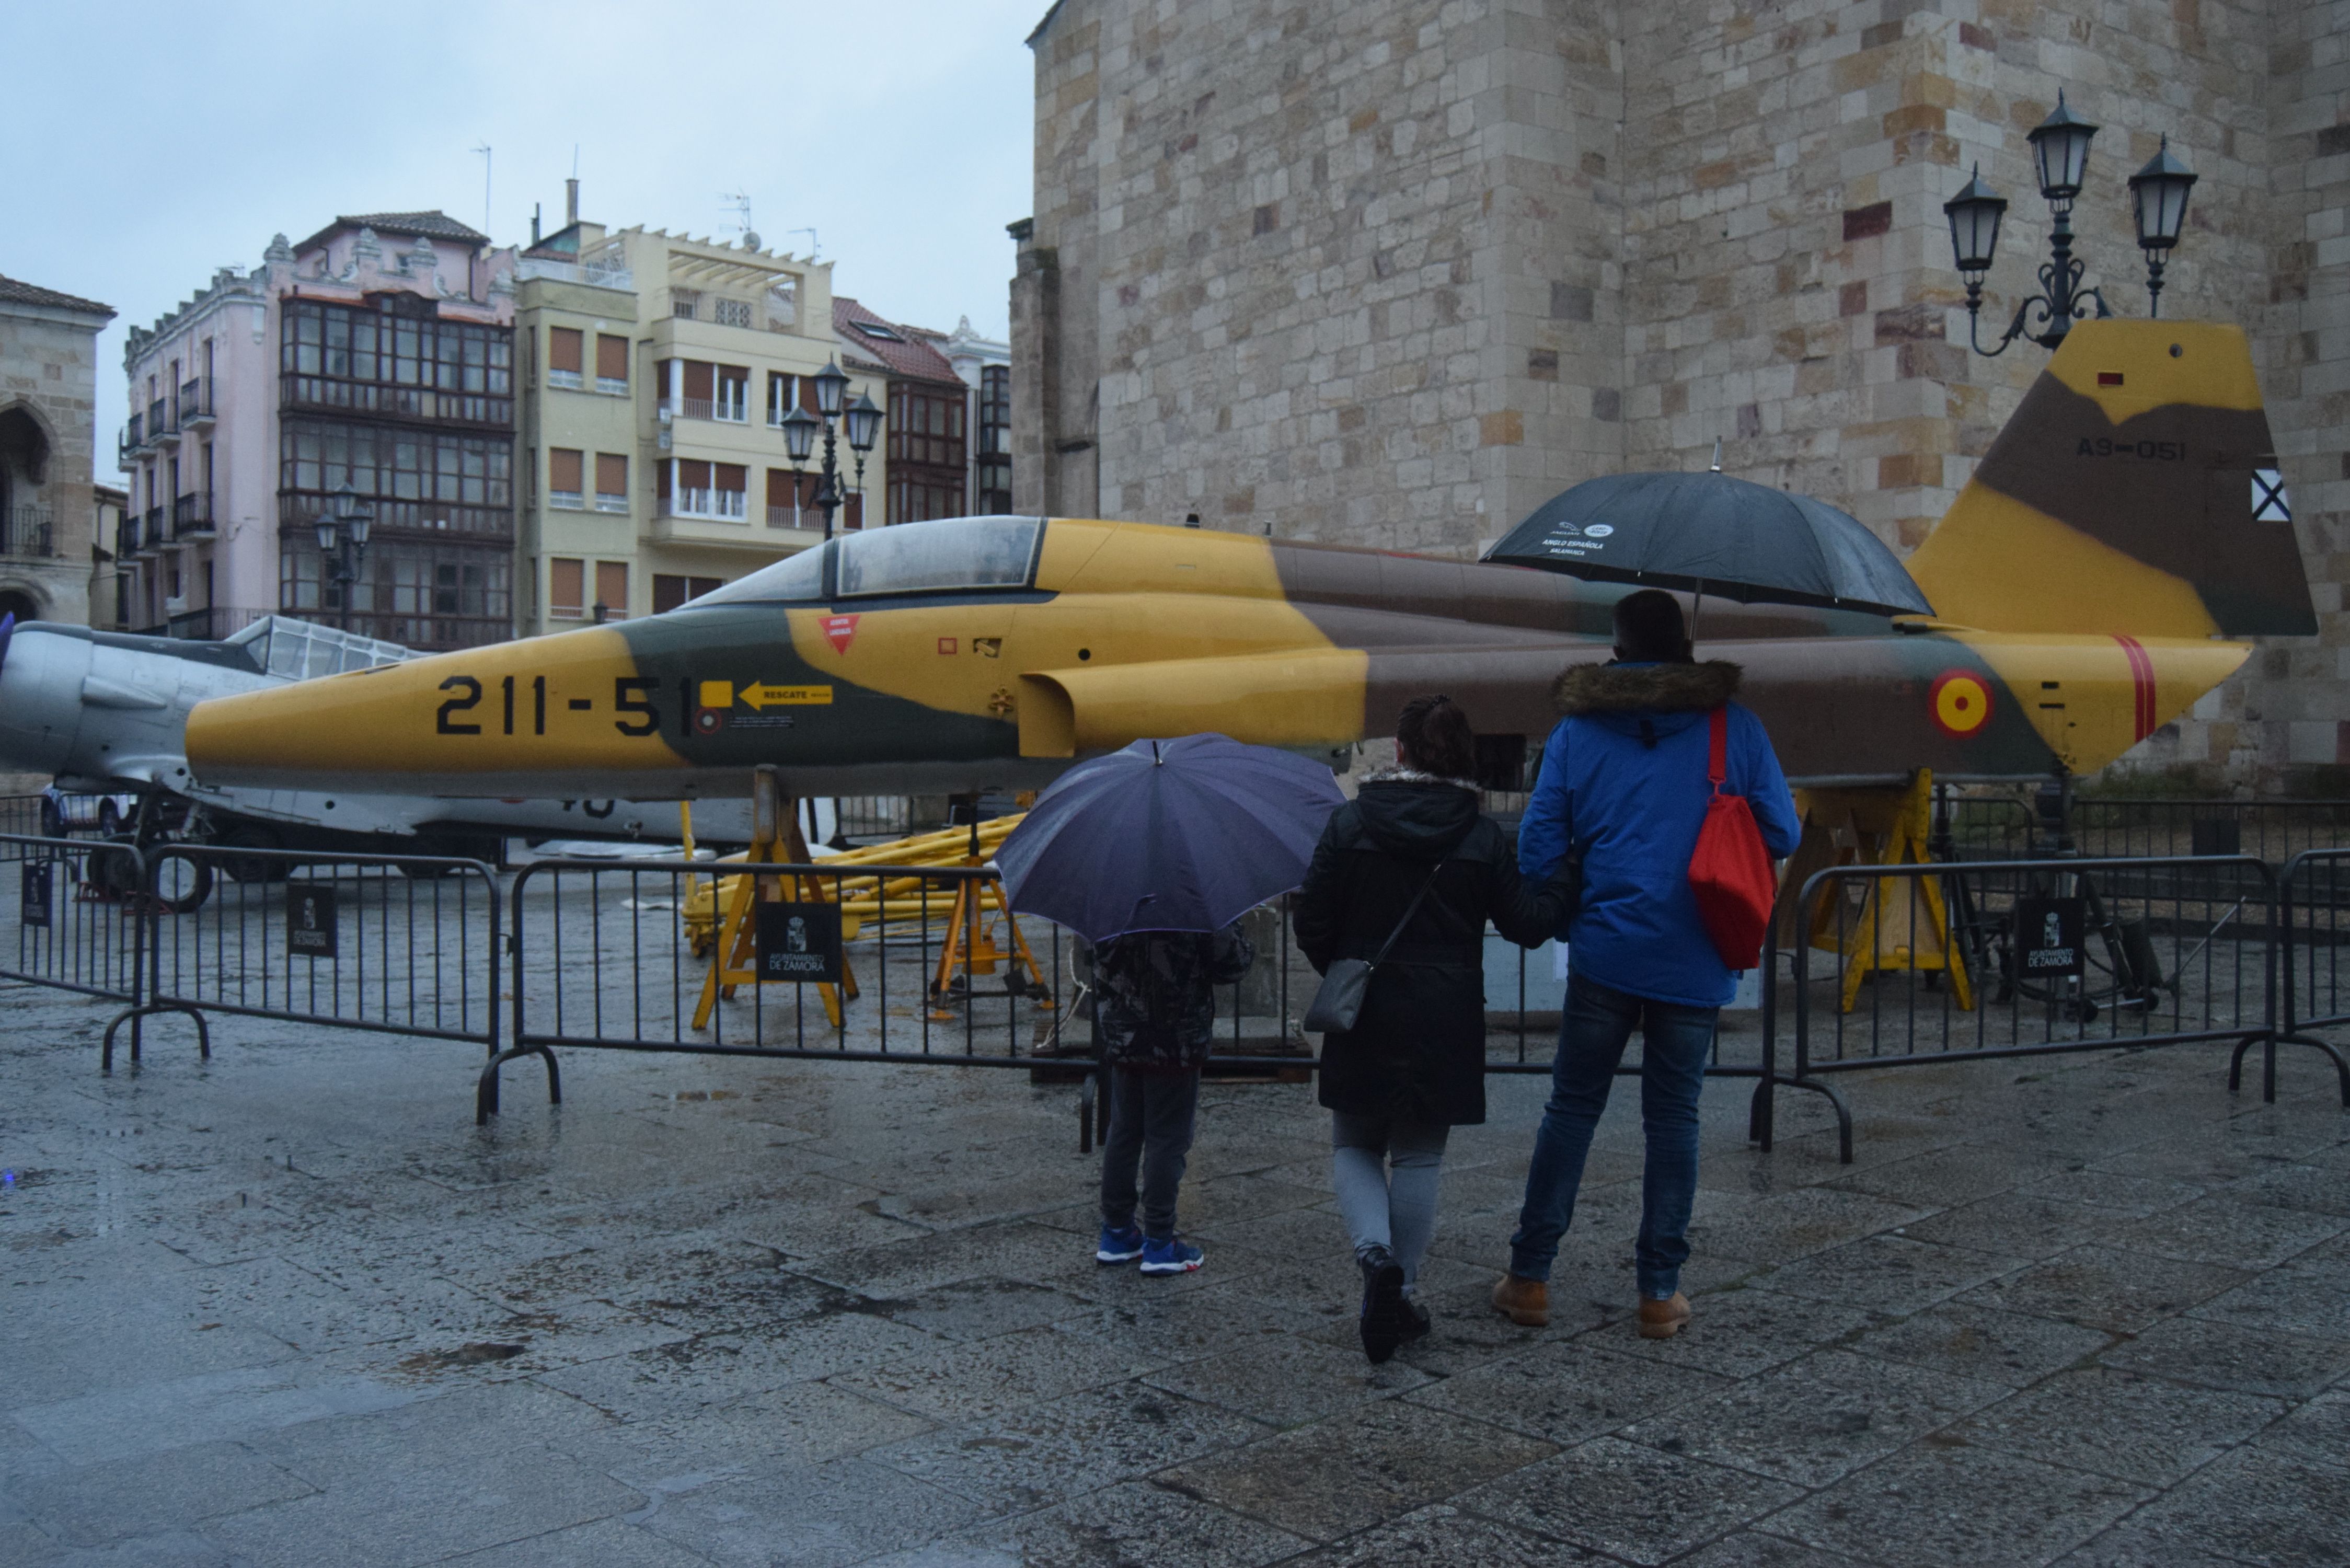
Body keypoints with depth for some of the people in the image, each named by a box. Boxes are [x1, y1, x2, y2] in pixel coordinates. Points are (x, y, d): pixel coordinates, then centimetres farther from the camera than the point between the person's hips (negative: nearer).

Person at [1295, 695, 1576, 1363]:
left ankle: (1376, 1253, -10)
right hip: (1445, 1028, 1)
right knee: (1418, 1159, 12)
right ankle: (1401, 1295, 14)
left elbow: (1312, 926, -5)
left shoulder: (1349, 824, -6)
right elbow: (1527, 925, 1)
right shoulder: (1483, 838, -4)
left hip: (1363, 1023, 0)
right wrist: (1562, 889, 20)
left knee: (1354, 1147, 15)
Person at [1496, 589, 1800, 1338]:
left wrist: (1560, 921, 13)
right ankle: (1660, 1291, 13)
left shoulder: (1578, 730, 2)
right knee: (1673, 1116, 9)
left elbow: (1538, 843, -1)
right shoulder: (1736, 727, 0)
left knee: (1571, 1108, 9)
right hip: (1695, 960, 0)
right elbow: (1781, 834, 1)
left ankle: (1530, 1277, 13)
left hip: (1604, 952, 0)